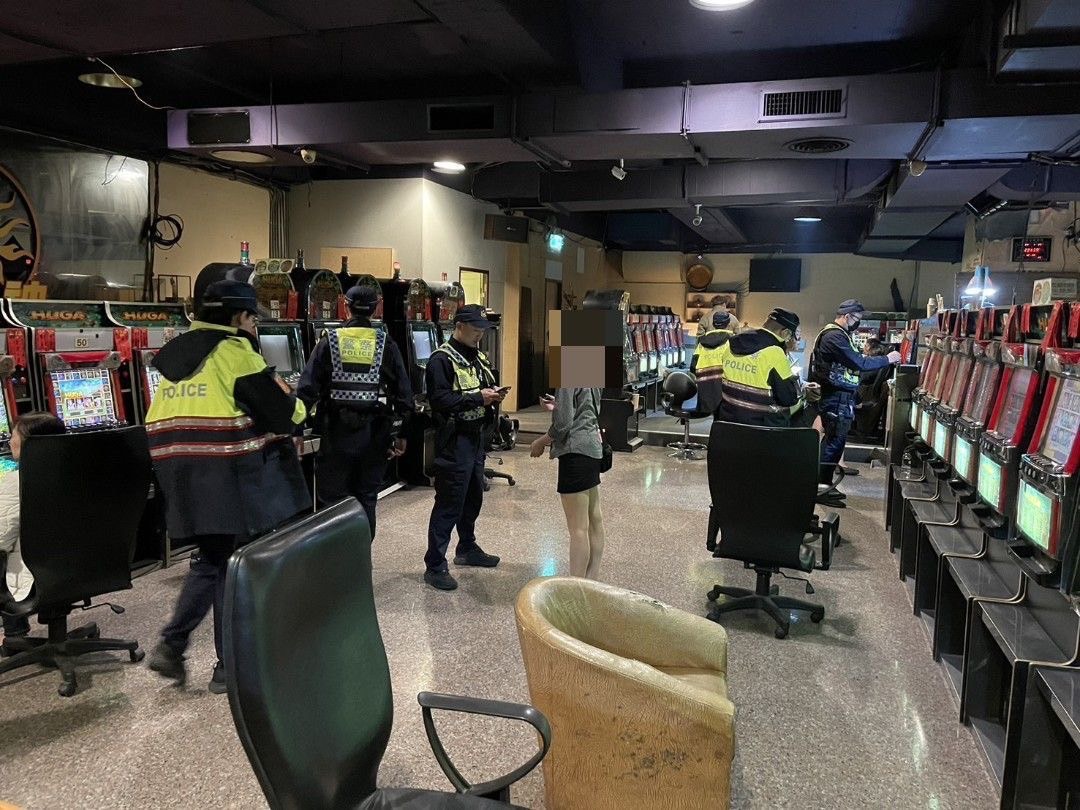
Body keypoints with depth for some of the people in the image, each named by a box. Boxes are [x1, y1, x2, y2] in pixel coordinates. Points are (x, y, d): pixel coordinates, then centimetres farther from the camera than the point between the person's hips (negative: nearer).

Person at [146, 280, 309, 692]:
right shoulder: (232, 349, -8)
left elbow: (161, 416, 20)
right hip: (228, 472, -7)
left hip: (181, 469, 8)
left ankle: (171, 643, 12)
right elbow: (278, 406, -10)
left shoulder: (176, 351, 16)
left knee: (210, 557, 21)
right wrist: (297, 411, 10)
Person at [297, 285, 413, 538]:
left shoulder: (329, 342, 0)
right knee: (366, 500, 11)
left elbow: (307, 389, -4)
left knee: (332, 501, 8)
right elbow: (404, 392, 1)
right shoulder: (386, 344, 2)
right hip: (374, 434, 1)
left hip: (337, 432, -1)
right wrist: (401, 434, 8)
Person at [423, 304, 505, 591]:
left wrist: (494, 395, 4)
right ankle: (434, 565, 3)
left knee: (473, 496, 20)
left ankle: (467, 548, 37)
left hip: (476, 436, 9)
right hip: (453, 440, -9)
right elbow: (440, 400, -22)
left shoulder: (478, 357, 14)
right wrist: (478, 397, -22)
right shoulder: (442, 359, -13)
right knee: (449, 503, -6)